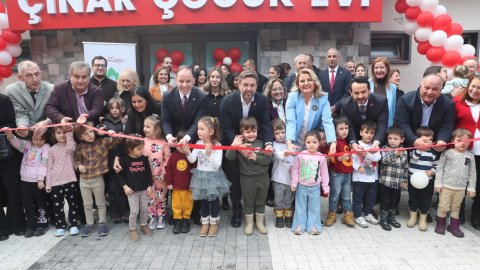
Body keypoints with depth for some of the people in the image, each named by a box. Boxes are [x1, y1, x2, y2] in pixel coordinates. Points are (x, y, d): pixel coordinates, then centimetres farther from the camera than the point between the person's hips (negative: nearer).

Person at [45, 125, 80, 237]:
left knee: (73, 204, 5)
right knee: (57, 206, 7)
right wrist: (48, 184, 3)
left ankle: (73, 225, 17)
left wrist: (69, 132, -25)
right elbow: (49, 167, 7)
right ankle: (60, 226, 20)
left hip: (70, 180, -1)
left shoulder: (71, 145, 4)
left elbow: (71, 148, -23)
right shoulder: (52, 150, 7)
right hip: (55, 182, 2)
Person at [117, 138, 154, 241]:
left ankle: (144, 225, 32)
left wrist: (149, 186, 1)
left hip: (144, 189, 3)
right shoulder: (125, 160, -10)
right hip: (132, 190, -3)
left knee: (144, 209, 12)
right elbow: (120, 175, -4)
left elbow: (149, 173, 4)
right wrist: (125, 186, -12)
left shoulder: (144, 159, -2)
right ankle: (132, 229, 17)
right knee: (134, 211, -1)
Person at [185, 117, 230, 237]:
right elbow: (192, 160, -8)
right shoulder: (198, 143, -3)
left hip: (213, 176, -3)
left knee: (214, 200, 12)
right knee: (203, 201, 15)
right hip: (201, 176, 3)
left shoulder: (217, 146, -15)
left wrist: (210, 153, -30)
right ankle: (205, 223, 31)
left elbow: (217, 165, -19)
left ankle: (214, 223, 30)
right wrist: (188, 153, -26)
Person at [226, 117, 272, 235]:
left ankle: (260, 223, 33)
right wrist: (233, 146, -33)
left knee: (260, 201, 16)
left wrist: (254, 157, -22)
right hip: (247, 178, -1)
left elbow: (268, 159, -11)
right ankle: (249, 223, 31)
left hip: (262, 177, 1)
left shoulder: (261, 143, -4)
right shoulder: (239, 144, -7)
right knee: (248, 202, 14)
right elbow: (229, 157, -18)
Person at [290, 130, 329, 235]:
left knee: (314, 208, 9)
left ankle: (313, 226, 20)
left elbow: (324, 173, 2)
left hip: (315, 187, 1)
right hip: (301, 186, -1)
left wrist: (326, 187, 2)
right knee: (300, 207, 9)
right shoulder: (300, 155, -9)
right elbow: (295, 169, -3)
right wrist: (294, 183, -8)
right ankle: (299, 225, 19)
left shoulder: (321, 157, -5)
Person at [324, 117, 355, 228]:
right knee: (335, 194, 5)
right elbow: (332, 157, -26)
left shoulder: (348, 142, 8)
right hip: (336, 173, -6)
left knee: (346, 195, 14)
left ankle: (348, 215, 24)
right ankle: (331, 214, 19)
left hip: (348, 173, 6)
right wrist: (340, 158, -41)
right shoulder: (335, 142, -16)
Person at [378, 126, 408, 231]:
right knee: (385, 201, 5)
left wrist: (405, 181, 11)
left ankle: (391, 218, 34)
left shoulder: (404, 151, 4)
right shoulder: (385, 149, -9)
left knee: (394, 201, 17)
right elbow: (385, 160, -29)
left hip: (398, 183, 4)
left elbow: (406, 167, 11)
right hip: (385, 182, -4)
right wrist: (395, 154, -46)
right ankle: (383, 220, 19)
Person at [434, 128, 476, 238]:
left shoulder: (470, 156, 2)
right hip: (446, 186, -3)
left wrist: (471, 188, 4)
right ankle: (440, 224, 19)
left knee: (456, 207, 14)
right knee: (443, 206, 3)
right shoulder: (447, 153, -7)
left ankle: (454, 226, 26)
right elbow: (440, 168, -5)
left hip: (461, 188, 3)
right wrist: (438, 183, -8)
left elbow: (472, 173, 7)